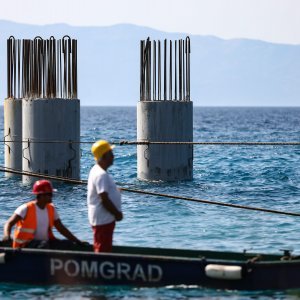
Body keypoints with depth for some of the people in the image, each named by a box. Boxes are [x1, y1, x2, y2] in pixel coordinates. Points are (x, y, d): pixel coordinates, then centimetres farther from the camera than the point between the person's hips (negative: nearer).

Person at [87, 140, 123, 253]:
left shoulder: (96, 171, 13)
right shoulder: (101, 175, -20)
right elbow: (104, 200, -23)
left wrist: (116, 212, 14)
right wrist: (117, 213, -11)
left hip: (104, 218, 10)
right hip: (103, 219, -10)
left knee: (104, 249, 16)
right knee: (102, 250, -6)